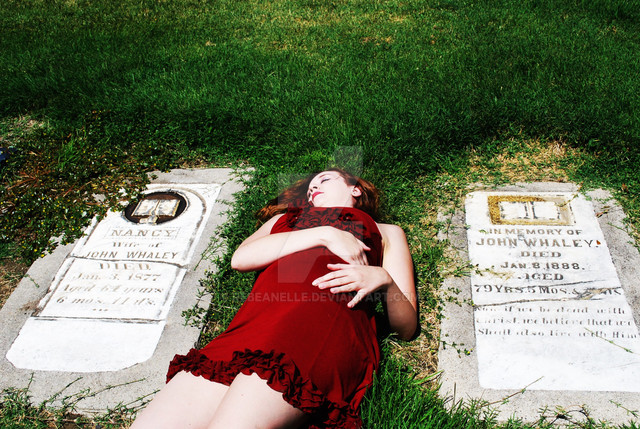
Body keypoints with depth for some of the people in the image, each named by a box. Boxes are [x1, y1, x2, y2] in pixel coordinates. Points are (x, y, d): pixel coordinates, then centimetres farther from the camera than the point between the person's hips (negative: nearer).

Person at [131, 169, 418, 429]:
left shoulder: (386, 233, 31)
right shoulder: (284, 219, 38)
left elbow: (407, 328, 20)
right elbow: (240, 258, 14)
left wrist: (383, 279, -2)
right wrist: (324, 235, 7)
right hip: (252, 325, 4)